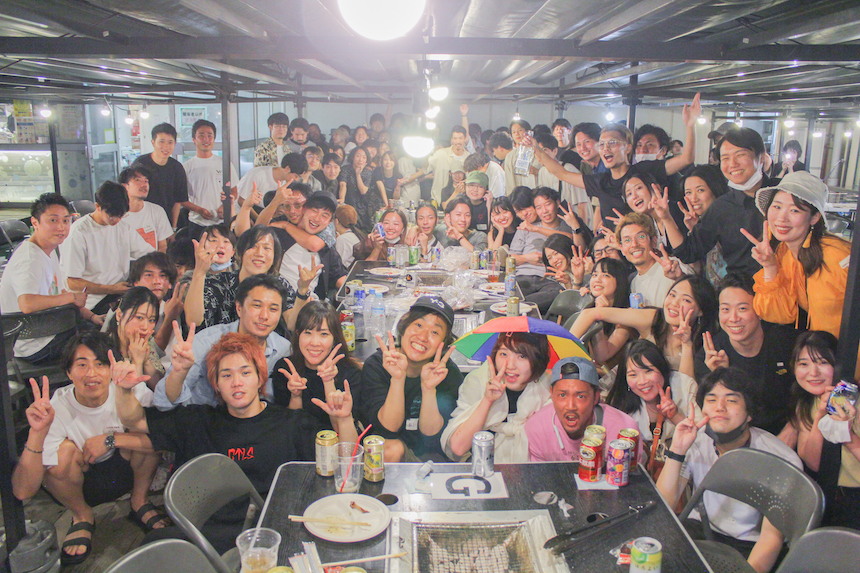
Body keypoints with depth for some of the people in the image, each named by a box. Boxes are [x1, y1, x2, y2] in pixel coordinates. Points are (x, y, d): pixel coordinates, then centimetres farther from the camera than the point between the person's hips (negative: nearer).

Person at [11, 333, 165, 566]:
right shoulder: (56, 410, -25)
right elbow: (23, 491, -31)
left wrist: (110, 439, -34)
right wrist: (37, 432, -44)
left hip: (124, 471, 1)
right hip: (76, 484, -1)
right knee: (64, 450, -31)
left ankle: (140, 502, 1)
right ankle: (82, 516, -1)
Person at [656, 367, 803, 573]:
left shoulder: (782, 460, -16)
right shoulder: (695, 443, -7)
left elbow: (771, 536, -13)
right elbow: (662, 508, -11)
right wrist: (677, 450, -23)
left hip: (750, 546, -2)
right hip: (700, 529, 3)